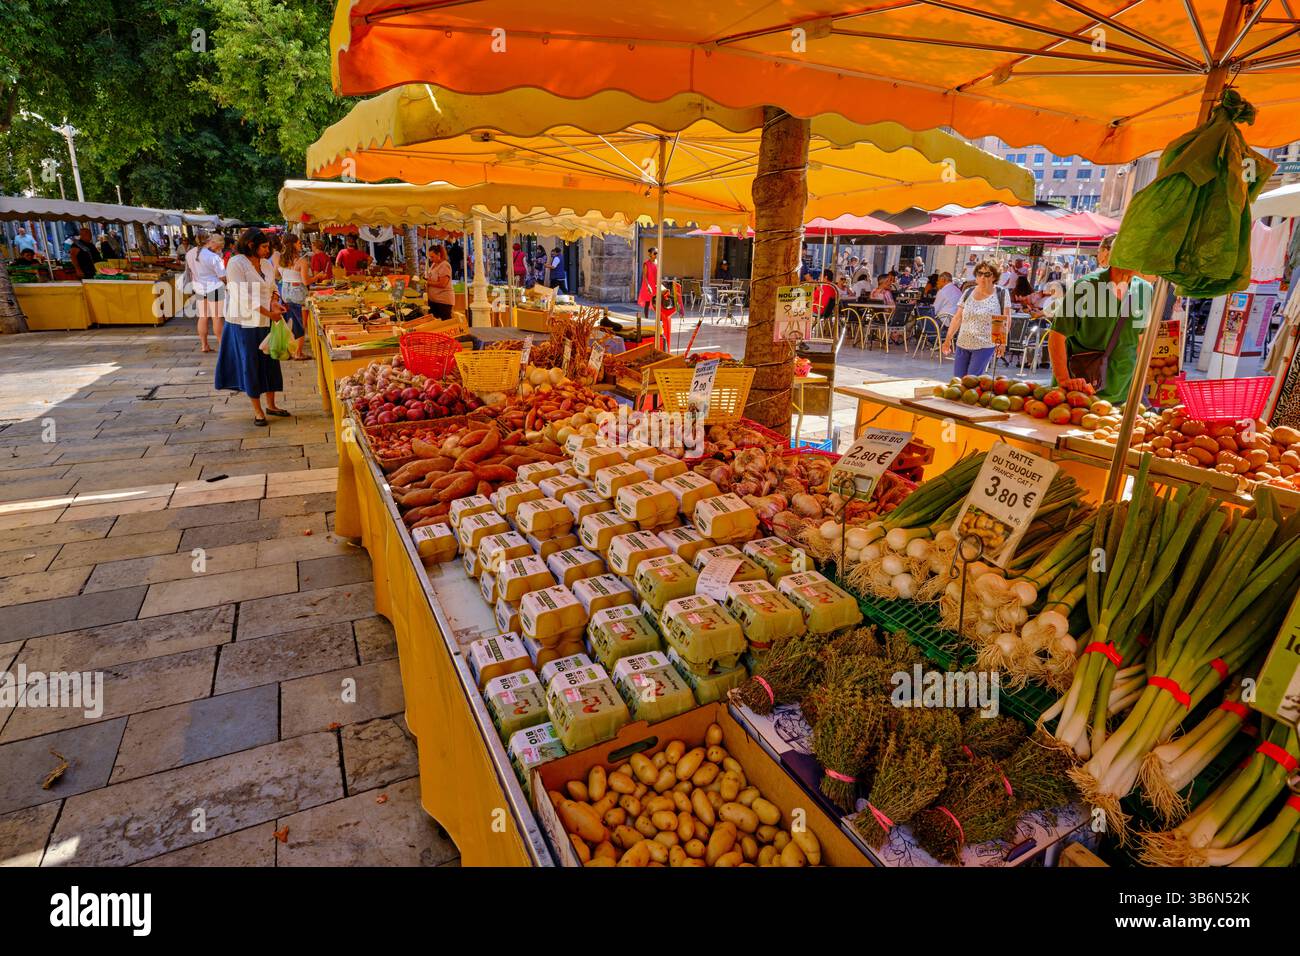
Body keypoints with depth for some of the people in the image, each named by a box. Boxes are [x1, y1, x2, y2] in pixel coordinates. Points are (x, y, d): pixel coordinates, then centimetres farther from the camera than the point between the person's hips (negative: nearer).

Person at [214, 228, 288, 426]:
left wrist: (275, 302, -7)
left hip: (266, 321, 6)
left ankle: (270, 404, 24)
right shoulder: (236, 263, -13)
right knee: (250, 364, 3)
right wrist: (268, 313, -21)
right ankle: (257, 410, 12)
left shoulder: (266, 264, 7)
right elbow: (244, 297, -19)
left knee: (270, 361, 10)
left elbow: (273, 288, 15)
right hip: (245, 322, -6)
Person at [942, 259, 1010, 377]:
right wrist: (948, 339, 6)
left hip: (985, 346, -4)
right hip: (963, 344, 4)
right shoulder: (968, 293, 8)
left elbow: (1006, 320, -2)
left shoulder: (1001, 294, -2)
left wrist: (1003, 342, -8)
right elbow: (957, 318, 10)